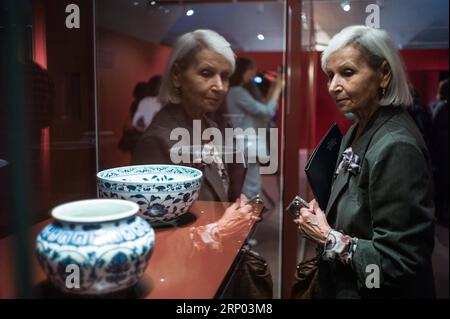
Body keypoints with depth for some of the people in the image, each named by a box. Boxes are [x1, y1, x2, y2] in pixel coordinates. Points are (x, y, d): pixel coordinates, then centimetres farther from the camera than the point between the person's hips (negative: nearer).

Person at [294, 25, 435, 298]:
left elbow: (400, 262, -27)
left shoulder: (396, 146, -26)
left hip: (380, 291, -8)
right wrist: (321, 217, -5)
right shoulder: (356, 133, 0)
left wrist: (328, 238, -20)